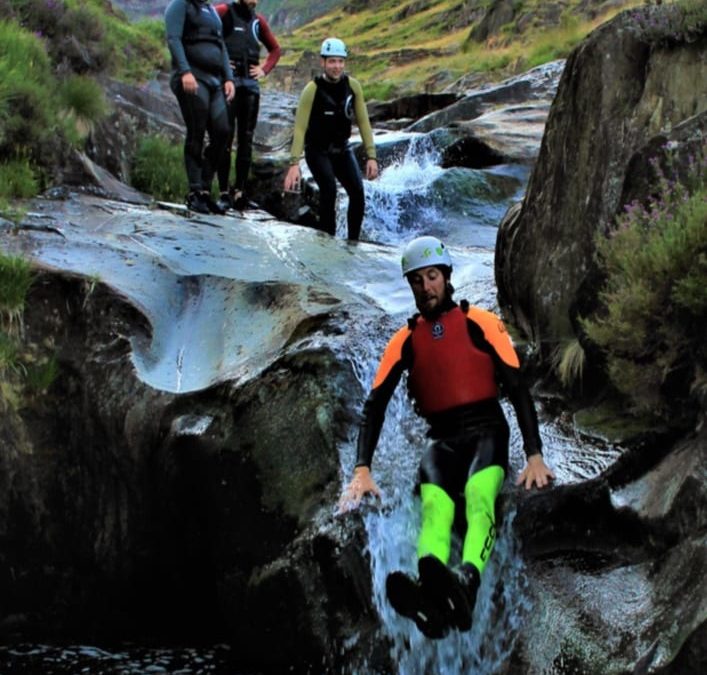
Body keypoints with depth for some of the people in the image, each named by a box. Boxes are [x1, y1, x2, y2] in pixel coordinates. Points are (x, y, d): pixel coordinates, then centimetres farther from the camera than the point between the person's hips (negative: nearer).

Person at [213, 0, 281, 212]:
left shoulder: (258, 21, 17)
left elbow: (275, 49, 29)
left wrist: (264, 69, 13)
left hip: (251, 84, 5)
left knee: (246, 139, 2)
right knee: (225, 138, -7)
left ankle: (239, 190, 6)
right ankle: (224, 192, -4)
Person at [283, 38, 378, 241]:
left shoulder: (353, 86, -8)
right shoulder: (312, 89, -18)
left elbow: (363, 122, -3)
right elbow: (300, 128, -20)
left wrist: (371, 156, -9)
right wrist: (294, 164, -28)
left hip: (342, 150, 3)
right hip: (317, 151, -3)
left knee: (357, 191, -14)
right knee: (329, 189, -25)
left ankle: (353, 242, 0)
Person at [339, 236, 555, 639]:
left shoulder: (480, 323, 1)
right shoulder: (406, 340, 9)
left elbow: (518, 389, -3)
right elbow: (375, 405, 5)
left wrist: (535, 456, -14)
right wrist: (363, 469, -8)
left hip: (486, 431, -2)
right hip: (441, 440, 2)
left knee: (478, 497, -36)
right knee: (435, 506, -32)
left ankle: (467, 582, -65)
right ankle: (430, 594, -62)